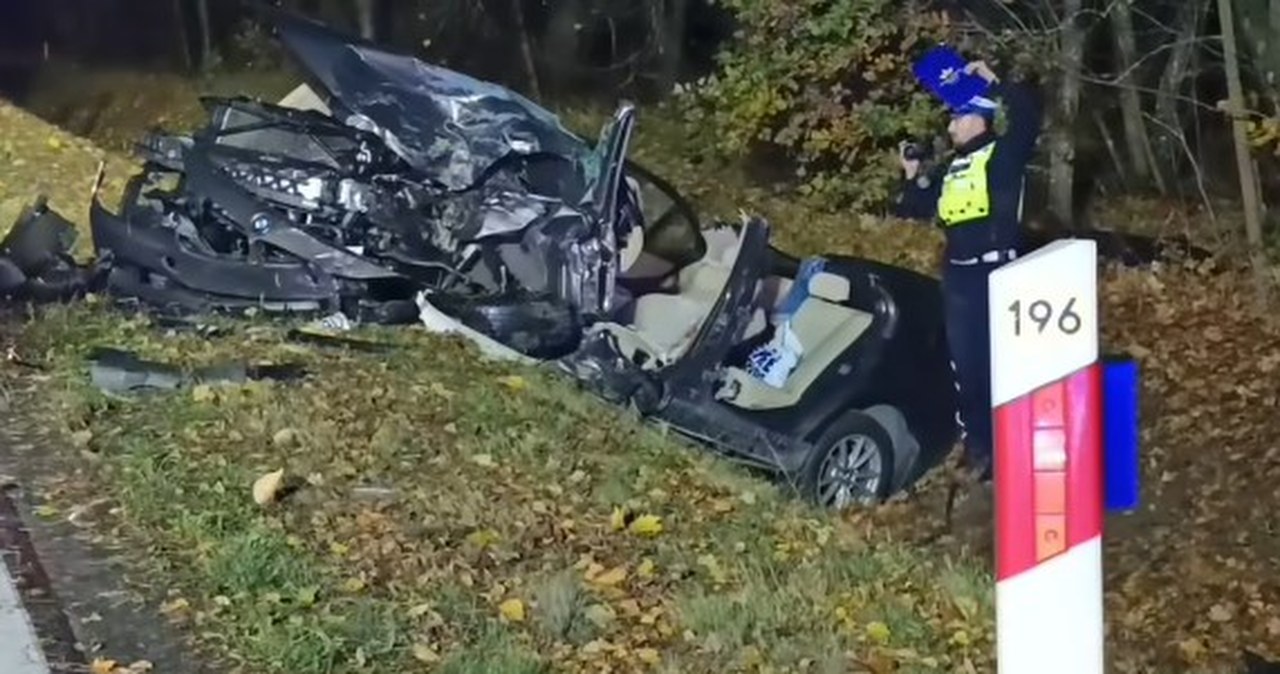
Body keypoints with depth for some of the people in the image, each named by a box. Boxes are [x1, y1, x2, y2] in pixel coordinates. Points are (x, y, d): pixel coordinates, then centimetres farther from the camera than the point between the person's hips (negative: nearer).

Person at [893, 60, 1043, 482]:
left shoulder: (1003, 155, -1)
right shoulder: (951, 170, 19)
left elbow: (1028, 113, -18)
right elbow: (916, 210, 24)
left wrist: (992, 83, -12)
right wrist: (912, 176, 8)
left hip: (996, 272, -8)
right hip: (958, 274, 8)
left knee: (1000, 360, -5)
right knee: (965, 361, 13)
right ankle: (977, 442, 24)